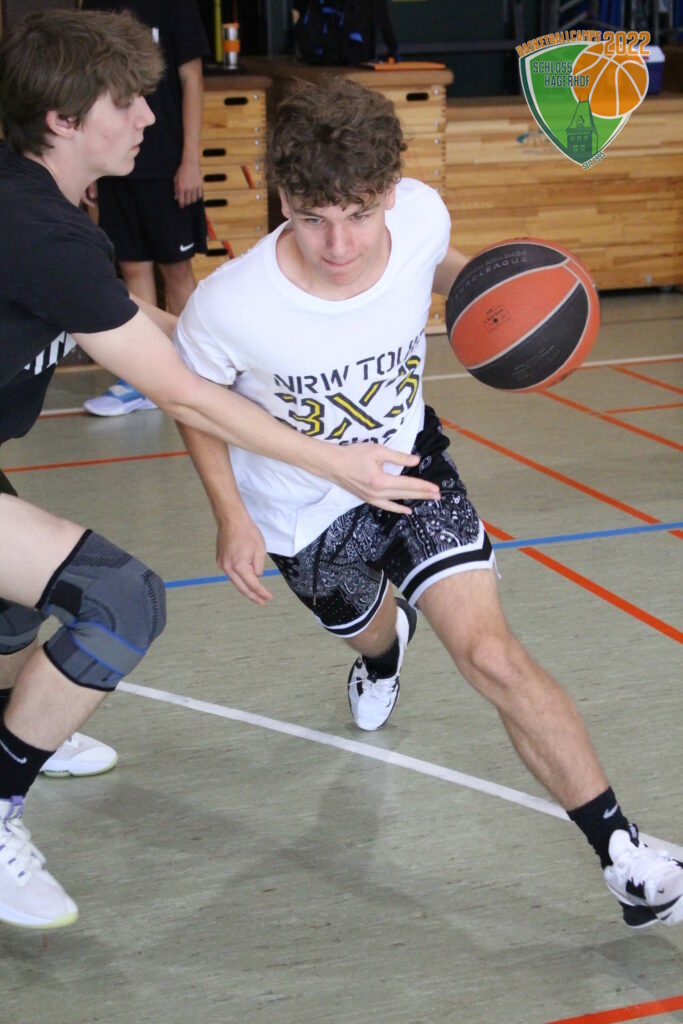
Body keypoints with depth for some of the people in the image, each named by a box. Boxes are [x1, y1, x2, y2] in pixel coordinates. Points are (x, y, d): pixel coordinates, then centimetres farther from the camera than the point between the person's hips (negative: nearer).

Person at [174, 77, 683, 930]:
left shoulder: (420, 213, -25)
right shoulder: (231, 306, -34)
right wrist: (232, 518, -16)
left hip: (409, 462, 0)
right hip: (303, 510, 0)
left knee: (490, 653, -16)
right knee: (366, 633, 27)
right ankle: (382, 649, 71)